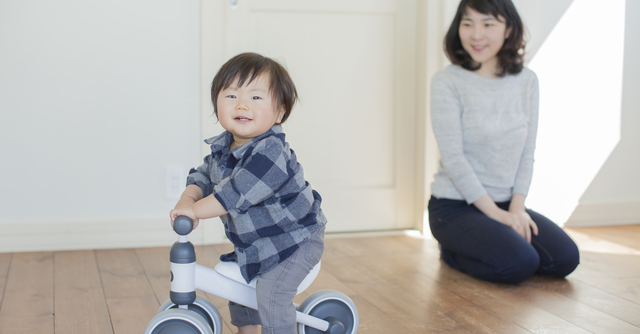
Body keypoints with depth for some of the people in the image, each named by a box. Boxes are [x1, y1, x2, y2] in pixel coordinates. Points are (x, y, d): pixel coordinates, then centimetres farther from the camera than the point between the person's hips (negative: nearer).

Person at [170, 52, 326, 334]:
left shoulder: (270, 153, -32)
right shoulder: (221, 148, -2)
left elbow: (236, 193, -37)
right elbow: (203, 175, 7)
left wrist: (196, 210, -28)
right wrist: (188, 198, -15)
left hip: (294, 240, -9)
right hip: (254, 241, 9)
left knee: (271, 295, -19)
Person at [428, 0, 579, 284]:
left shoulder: (527, 81, 5)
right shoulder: (447, 82, -11)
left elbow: (527, 154, 5)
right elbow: (452, 157, -15)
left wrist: (516, 208, -7)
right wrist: (495, 212, -16)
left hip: (506, 204, 6)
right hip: (455, 205, -6)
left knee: (565, 259, -10)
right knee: (519, 265, -24)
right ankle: (452, 250, 4)